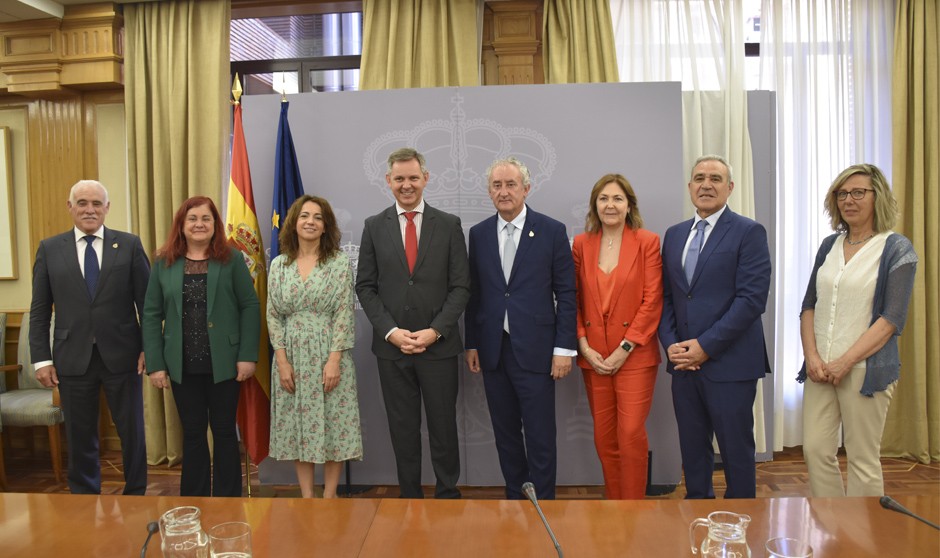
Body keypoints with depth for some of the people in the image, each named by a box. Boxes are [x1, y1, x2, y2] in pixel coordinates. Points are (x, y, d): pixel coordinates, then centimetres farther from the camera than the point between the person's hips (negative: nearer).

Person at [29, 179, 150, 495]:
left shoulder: (129, 245, 1)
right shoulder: (49, 249, 5)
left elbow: (147, 301, 1)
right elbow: (39, 311, 5)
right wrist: (41, 359, -1)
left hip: (121, 356, -1)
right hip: (73, 359, 1)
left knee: (132, 432, 9)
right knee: (80, 437, 12)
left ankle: (136, 495, 27)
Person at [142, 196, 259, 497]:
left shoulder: (232, 259, -1)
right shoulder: (164, 263, 4)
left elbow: (250, 306, -4)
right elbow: (151, 315, 4)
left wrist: (248, 356, -10)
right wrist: (155, 365, -1)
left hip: (223, 364, -2)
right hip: (183, 367, 2)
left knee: (224, 432, 8)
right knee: (192, 433, 12)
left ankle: (227, 501, 22)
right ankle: (194, 500, 26)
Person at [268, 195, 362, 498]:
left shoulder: (340, 262, -3)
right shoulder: (279, 265, 6)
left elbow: (344, 314, -7)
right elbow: (273, 316, 5)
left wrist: (334, 359, -13)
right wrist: (282, 361, -4)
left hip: (329, 355, -2)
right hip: (291, 358, 3)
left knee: (333, 424, 3)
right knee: (297, 425, 8)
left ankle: (329, 496, 18)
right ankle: (307, 498, 21)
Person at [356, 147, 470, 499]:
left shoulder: (449, 225, 2)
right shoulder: (374, 227, 5)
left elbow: (460, 286, -1)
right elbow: (365, 287, 3)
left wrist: (434, 331, -12)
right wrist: (391, 331, -9)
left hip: (438, 345, -1)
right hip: (392, 347, 1)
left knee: (443, 426, 8)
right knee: (403, 429, 11)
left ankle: (448, 493, 24)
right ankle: (410, 495, 25)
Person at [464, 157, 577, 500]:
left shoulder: (552, 231, -2)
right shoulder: (479, 234, 8)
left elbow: (566, 293, -3)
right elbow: (474, 293, 11)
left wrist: (564, 348, -7)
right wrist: (472, 344, 7)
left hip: (534, 351, -3)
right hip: (493, 352, 4)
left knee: (540, 437, 1)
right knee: (505, 434, 13)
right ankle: (515, 497, 28)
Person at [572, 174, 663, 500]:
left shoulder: (647, 242, -1)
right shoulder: (581, 244, 8)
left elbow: (652, 301, -6)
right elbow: (574, 300, 7)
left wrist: (625, 348, -11)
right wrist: (583, 345, -4)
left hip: (634, 356, -3)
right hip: (594, 356, 3)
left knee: (631, 433, -6)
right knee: (604, 437, 9)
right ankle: (613, 504, 24)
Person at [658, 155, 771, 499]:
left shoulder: (749, 233, -4)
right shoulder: (674, 235, 13)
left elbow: (752, 298, -13)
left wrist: (705, 346, -16)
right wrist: (670, 344, -2)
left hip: (729, 363, -5)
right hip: (684, 363, 5)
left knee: (736, 450, 6)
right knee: (692, 449, 13)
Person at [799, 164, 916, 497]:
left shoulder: (896, 249, -3)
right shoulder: (829, 245, 11)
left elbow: (892, 318, -10)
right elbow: (809, 305, 10)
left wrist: (845, 362, -16)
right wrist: (811, 355, -5)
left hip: (865, 368, -4)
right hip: (820, 368, 5)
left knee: (862, 459, 3)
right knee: (815, 450, 6)